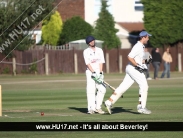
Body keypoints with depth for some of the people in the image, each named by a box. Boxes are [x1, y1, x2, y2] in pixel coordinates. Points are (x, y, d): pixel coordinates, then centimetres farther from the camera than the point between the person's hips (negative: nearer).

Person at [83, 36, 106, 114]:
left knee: (102, 89, -6)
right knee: (91, 89, -13)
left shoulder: (100, 50, 11)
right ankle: (91, 108, -16)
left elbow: (101, 62, 3)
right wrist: (94, 73, -19)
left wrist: (100, 73, -9)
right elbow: (88, 63, -8)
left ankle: (98, 107, 3)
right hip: (90, 72, -4)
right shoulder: (86, 51, 1)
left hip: (99, 71, 4)